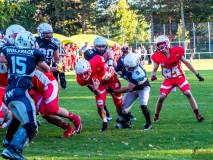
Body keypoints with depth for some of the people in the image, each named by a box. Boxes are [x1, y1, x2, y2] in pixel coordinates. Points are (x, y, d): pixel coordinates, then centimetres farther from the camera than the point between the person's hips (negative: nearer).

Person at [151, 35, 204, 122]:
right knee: (161, 97, -11)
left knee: (188, 93, -16)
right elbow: (154, 69, -2)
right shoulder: (158, 56, -10)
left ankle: (197, 115, -10)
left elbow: (186, 63, -3)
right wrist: (153, 75, -28)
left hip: (180, 77, -1)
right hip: (168, 80, 1)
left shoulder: (176, 51, -14)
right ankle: (156, 117, 8)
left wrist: (197, 74, -1)